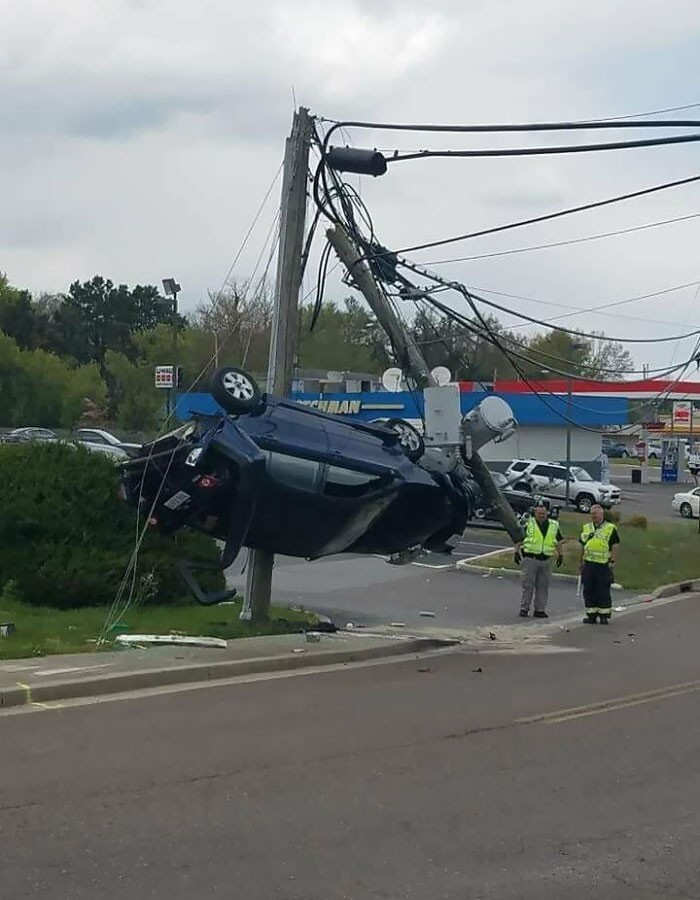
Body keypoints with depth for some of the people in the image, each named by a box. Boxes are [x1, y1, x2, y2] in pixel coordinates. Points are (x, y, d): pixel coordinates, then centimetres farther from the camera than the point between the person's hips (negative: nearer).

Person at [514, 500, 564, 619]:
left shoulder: (554, 525, 10)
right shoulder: (528, 524, 0)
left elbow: (559, 542, 21)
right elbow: (518, 539, 4)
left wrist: (560, 555, 16)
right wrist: (517, 552, -2)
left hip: (546, 560, 3)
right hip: (530, 559, -3)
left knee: (543, 586, 5)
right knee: (528, 585, -3)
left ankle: (540, 609, 12)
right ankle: (524, 608, 4)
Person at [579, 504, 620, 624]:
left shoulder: (610, 529, 0)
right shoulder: (586, 528, 15)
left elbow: (614, 547, -2)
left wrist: (612, 562, -10)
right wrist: (582, 562, 14)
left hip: (603, 565, -5)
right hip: (588, 565, 5)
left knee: (603, 592, -2)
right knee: (589, 591, 5)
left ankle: (604, 615, 5)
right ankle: (591, 614, 13)